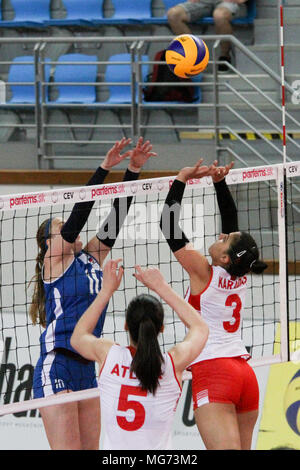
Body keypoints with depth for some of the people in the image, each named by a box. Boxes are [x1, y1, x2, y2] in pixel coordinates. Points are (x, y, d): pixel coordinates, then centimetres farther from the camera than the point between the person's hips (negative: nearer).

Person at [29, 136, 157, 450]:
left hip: (86, 370, 8)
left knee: (90, 451, 5)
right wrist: (104, 168, -14)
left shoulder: (92, 260, 17)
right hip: (56, 368, -8)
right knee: (67, 451, -13)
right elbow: (78, 215, -10)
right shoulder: (56, 260, 0)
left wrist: (133, 170, 5)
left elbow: (115, 218, 12)